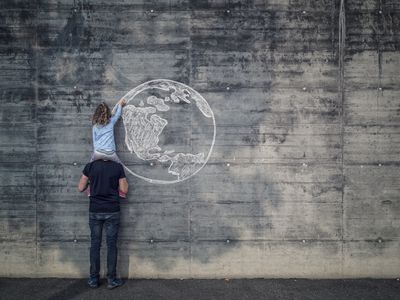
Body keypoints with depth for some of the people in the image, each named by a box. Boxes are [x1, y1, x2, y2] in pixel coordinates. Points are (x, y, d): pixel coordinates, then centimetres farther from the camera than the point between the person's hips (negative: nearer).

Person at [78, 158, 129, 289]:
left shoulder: (90, 166, -4)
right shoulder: (118, 167, -6)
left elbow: (80, 188, 4)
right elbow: (124, 189, -1)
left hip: (95, 211, 1)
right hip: (112, 211, -1)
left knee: (95, 244, 10)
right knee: (111, 245, 5)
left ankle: (94, 279, 17)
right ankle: (111, 279, 12)